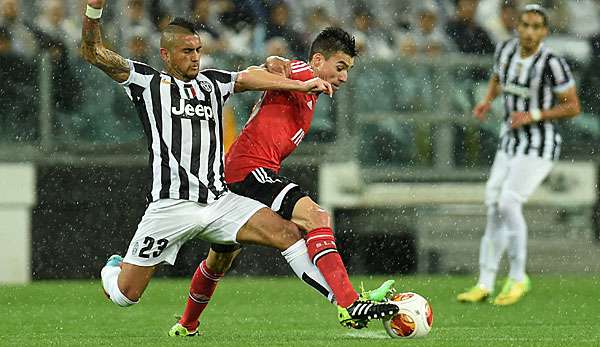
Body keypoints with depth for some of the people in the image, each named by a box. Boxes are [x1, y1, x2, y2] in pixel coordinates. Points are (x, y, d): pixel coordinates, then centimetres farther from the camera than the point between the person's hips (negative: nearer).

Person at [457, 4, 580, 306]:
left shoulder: (551, 63, -20)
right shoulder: (506, 50, -1)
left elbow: (573, 107, -12)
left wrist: (532, 116, -20)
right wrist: (487, 101, 1)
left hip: (540, 144, -7)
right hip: (511, 142, 7)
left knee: (508, 203, -18)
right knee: (494, 208, 4)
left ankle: (518, 278, -2)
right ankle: (485, 284, 13)